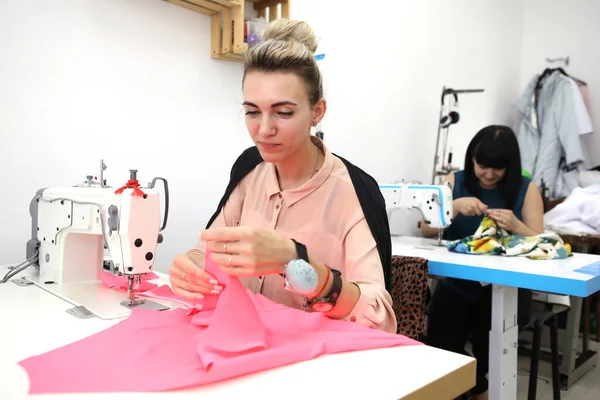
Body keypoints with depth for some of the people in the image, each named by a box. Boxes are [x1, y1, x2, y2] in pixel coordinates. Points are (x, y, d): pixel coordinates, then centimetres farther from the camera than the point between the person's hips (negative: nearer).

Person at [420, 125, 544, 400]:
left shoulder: (525, 189, 2)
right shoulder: (455, 181, 5)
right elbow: (426, 230, -1)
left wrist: (515, 226, -22)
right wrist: (455, 206, -18)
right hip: (457, 283, 2)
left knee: (487, 345, -23)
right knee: (438, 347, -18)